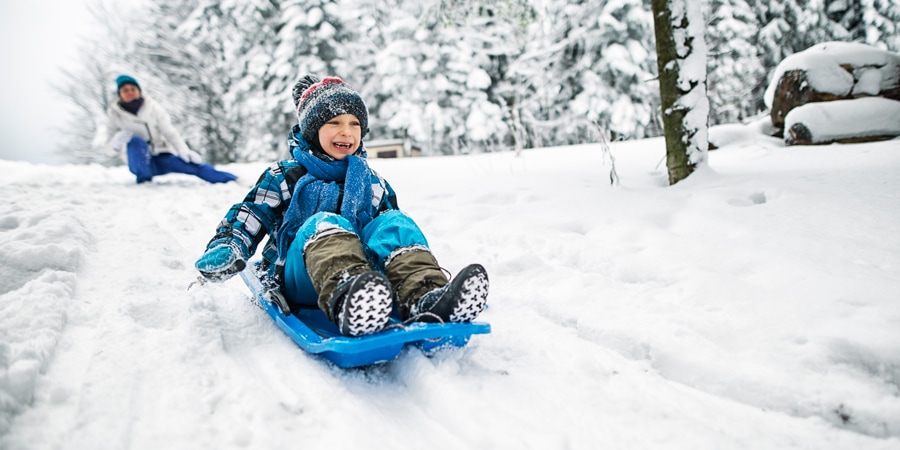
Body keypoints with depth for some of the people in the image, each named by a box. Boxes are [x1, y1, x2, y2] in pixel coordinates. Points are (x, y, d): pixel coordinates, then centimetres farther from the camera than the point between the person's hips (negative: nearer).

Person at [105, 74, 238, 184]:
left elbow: (170, 132, -9)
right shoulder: (114, 113, -6)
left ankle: (234, 180, -33)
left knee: (195, 165, -23)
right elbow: (111, 142, 1)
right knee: (136, 141, -31)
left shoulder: (152, 107, -7)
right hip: (140, 161, 0)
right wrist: (118, 140, -24)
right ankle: (144, 179, -34)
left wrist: (184, 151, -25)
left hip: (163, 157, 0)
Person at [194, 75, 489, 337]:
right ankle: (345, 299, -68)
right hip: (299, 280, -2)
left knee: (395, 223, -24)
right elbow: (247, 219, 13)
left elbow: (392, 227, 27)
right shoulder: (285, 177, 17)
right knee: (324, 222, -34)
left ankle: (425, 298, -53)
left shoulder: (373, 184, 25)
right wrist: (225, 249, -8)